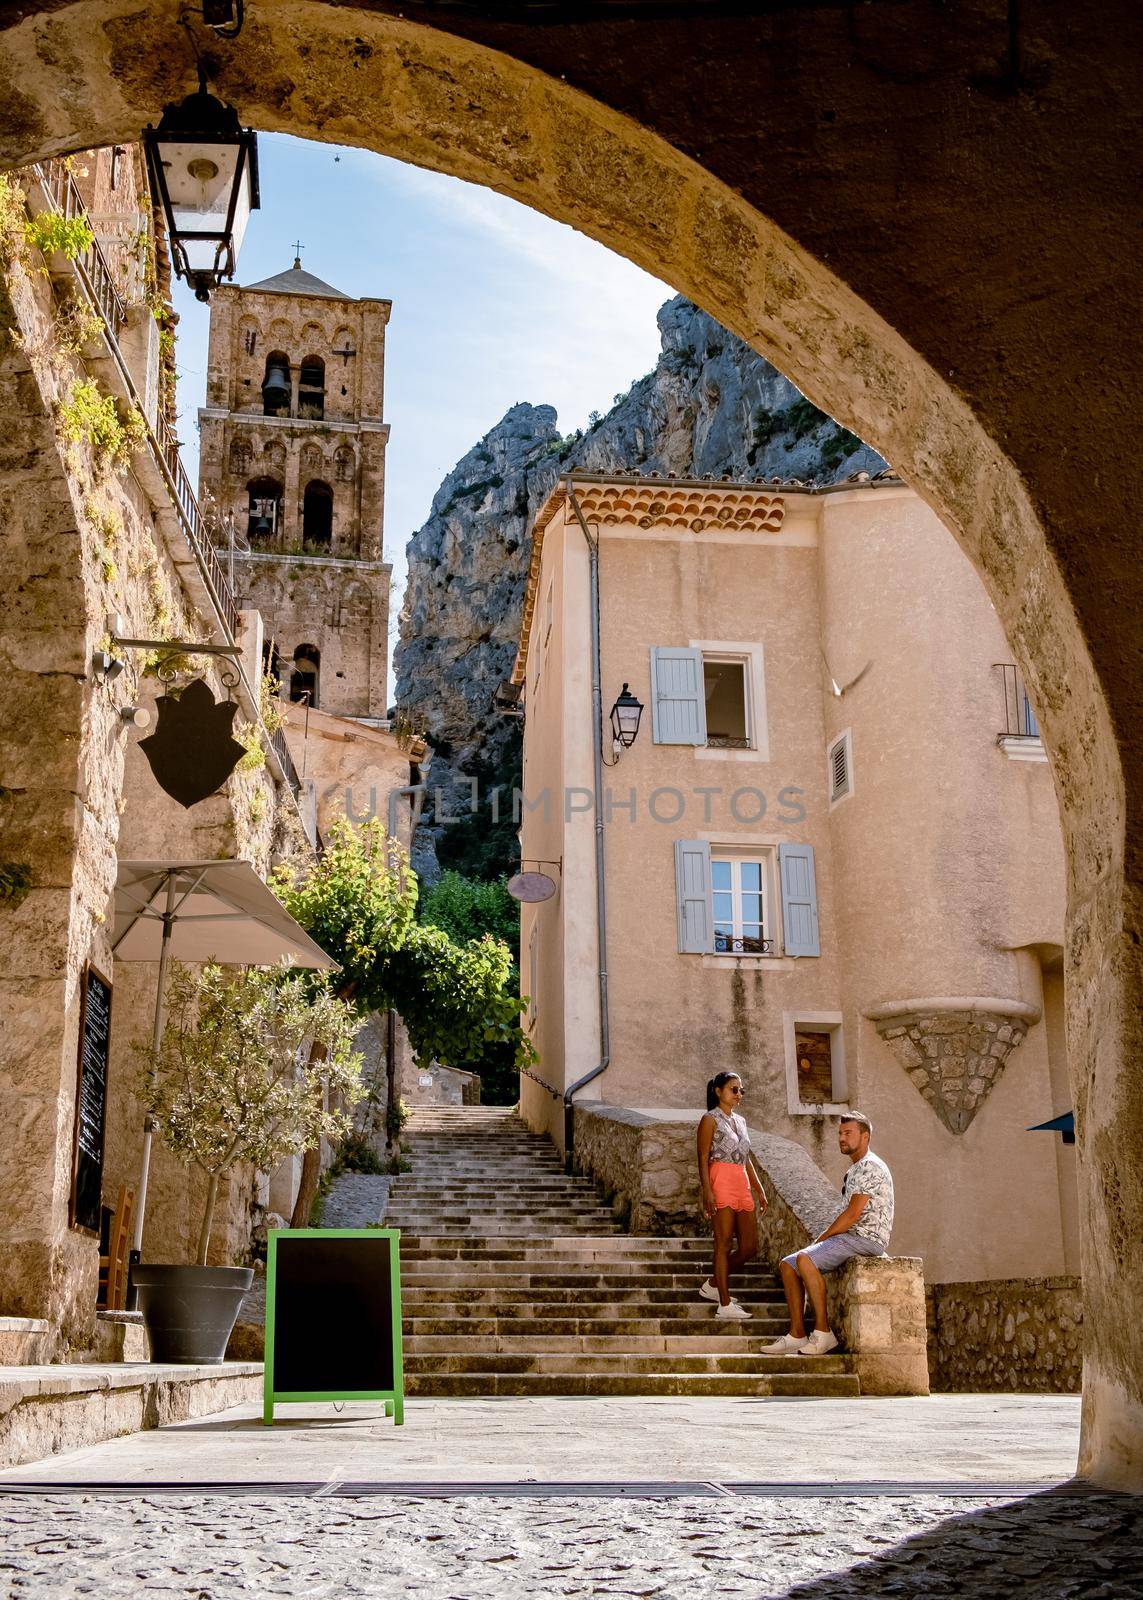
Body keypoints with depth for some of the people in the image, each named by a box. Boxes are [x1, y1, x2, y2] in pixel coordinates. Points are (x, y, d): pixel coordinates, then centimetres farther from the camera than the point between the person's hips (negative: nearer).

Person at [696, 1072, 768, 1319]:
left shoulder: (740, 1121, 21)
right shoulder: (711, 1119, -2)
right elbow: (703, 1158, -8)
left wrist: (759, 1189, 18)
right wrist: (707, 1191, -18)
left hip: (742, 1186, 8)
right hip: (721, 1183, -8)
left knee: (750, 1248, 6)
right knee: (724, 1244, -8)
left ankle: (714, 1284, 24)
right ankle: (725, 1305, -6)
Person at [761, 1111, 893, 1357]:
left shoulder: (870, 1167, -11)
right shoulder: (855, 1170, 22)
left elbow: (852, 1214, -18)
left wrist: (823, 1237, -8)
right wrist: (824, 1238, 8)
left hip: (867, 1239, -10)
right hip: (851, 1237, 10)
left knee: (805, 1259, -29)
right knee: (787, 1264, 2)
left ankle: (823, 1332, -25)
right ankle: (797, 1335, -3)